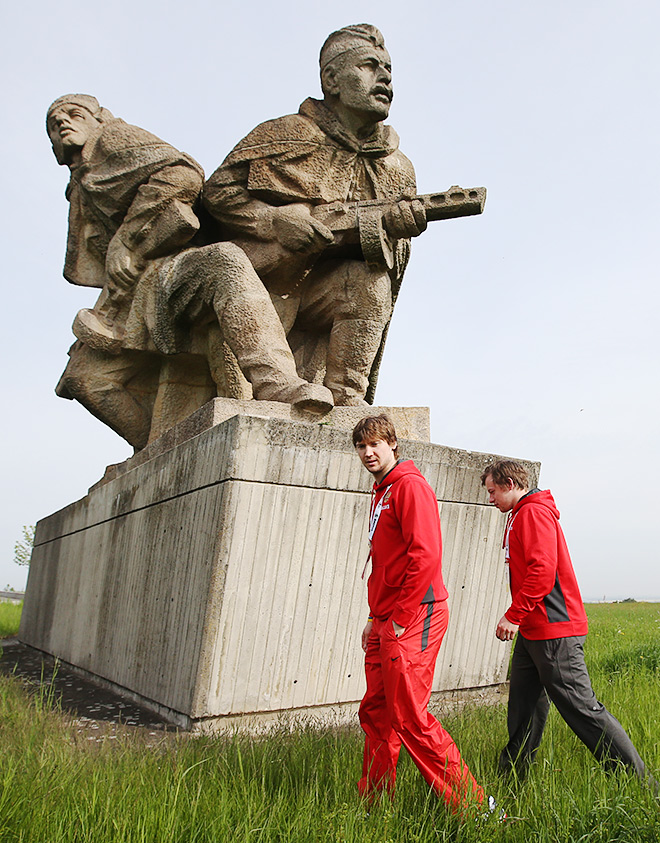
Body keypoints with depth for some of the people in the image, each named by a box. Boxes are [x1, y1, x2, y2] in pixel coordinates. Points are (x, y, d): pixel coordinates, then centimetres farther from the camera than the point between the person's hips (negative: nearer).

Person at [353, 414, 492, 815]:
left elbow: (425, 554, -20)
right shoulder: (382, 492, 20)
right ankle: (375, 806, 27)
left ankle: (472, 805, 6)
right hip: (386, 622, 9)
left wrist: (401, 618, -17)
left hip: (413, 619, -9)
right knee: (375, 714, 14)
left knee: (411, 721, -6)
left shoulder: (410, 485, -10)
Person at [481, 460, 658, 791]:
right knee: (523, 711, 14)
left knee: (582, 710, -4)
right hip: (532, 632, 10)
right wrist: (517, 617, 17)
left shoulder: (534, 512, -12)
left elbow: (542, 570, -22)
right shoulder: (519, 516, 20)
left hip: (554, 631, -10)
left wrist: (514, 615, -20)